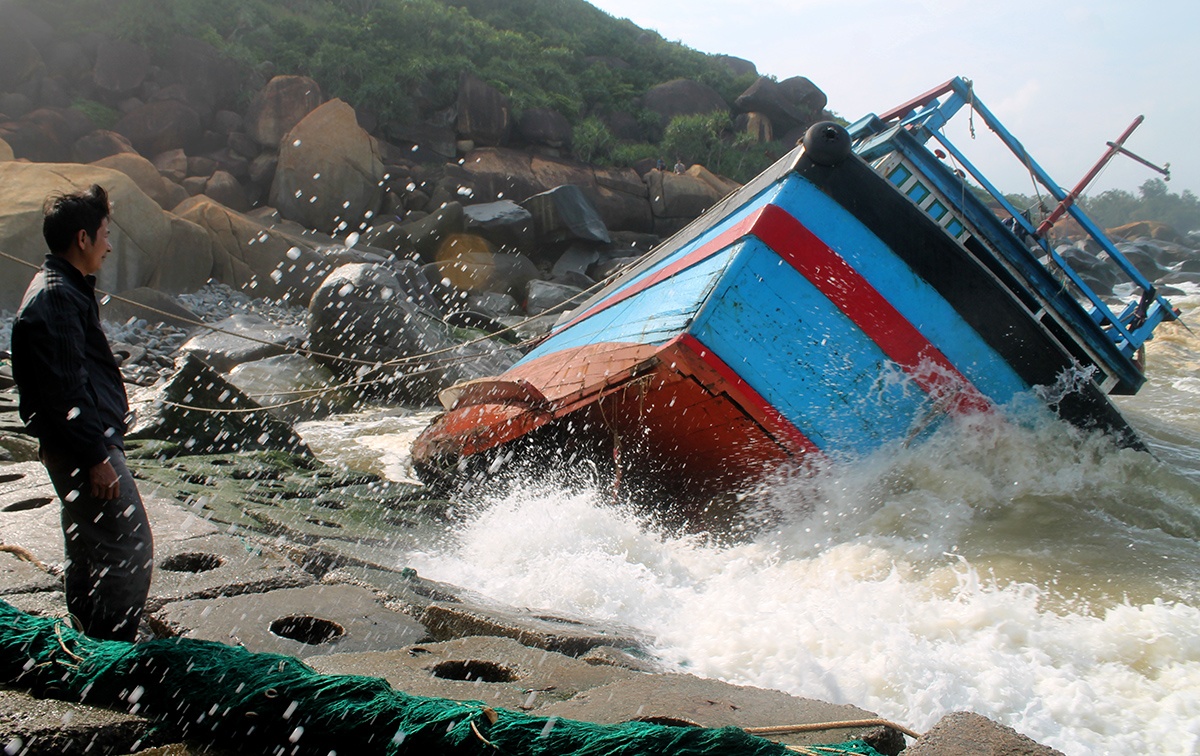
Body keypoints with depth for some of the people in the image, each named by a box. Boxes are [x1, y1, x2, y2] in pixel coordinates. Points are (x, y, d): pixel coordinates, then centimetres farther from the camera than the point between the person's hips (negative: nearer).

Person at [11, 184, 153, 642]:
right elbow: (64, 393, -23)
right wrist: (97, 456, -21)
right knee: (131, 551, -7)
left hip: (83, 448, 11)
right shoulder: (57, 299, -19)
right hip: (85, 448, -11)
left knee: (88, 553, 18)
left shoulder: (64, 290, 15)